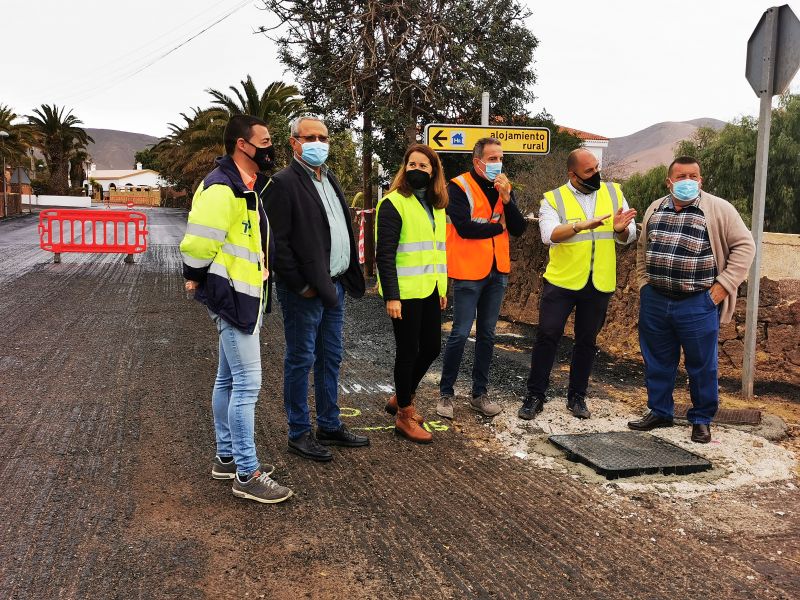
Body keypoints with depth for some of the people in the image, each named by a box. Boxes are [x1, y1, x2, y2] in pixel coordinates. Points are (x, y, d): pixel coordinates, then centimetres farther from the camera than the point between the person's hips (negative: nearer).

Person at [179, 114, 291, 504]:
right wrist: (197, 279, -7)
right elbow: (197, 242, -22)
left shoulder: (250, 187, 15)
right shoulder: (222, 188, -18)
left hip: (246, 296, 10)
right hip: (231, 296, -10)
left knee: (229, 381, 17)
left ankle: (227, 458, 30)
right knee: (248, 384, -7)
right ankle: (247, 475, 2)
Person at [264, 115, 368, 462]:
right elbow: (277, 243, -17)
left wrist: (347, 277, 10)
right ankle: (299, 434, 16)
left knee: (331, 358, 16)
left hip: (334, 286, 8)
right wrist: (301, 286, -16)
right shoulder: (283, 183, -12)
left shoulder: (330, 179, 15)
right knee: (301, 361, 3)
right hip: (305, 291, -8)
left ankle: (329, 426, 29)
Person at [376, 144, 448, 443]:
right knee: (408, 352, 2)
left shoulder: (436, 205, 14)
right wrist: (391, 296, -20)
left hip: (429, 291, 8)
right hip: (405, 292, -7)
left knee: (431, 348, 14)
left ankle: (400, 398, 34)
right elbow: (384, 254, -15)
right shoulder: (393, 203, -10)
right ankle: (405, 415, 19)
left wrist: (442, 287, 19)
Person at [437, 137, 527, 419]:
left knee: (487, 334, 11)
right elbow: (464, 227, -21)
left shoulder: (503, 187, 10)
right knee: (460, 333, -3)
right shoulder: (459, 187, -8)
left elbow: (519, 229, 2)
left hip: (497, 271, 6)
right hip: (468, 271, -6)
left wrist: (507, 198, -13)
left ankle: (480, 394, 22)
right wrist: (498, 226, -7)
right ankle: (445, 393, 11)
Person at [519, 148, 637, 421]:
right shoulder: (554, 199, -4)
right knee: (547, 337, 0)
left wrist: (620, 229, -20)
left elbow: (628, 237, 4)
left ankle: (577, 396, 25)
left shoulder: (614, 193, 6)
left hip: (599, 284, 3)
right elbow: (549, 234, -22)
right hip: (561, 282, -3)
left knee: (587, 340, 11)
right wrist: (582, 225, -37)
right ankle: (535, 395, 11)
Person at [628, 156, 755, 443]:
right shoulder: (654, 209, 9)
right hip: (654, 301, 4)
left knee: (702, 365, 6)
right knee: (657, 361, 13)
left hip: (698, 304, -4)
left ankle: (702, 420, 22)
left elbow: (744, 245, -5)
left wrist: (723, 285, -9)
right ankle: (659, 412, 29)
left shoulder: (719, 209, -5)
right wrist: (644, 282, 11)